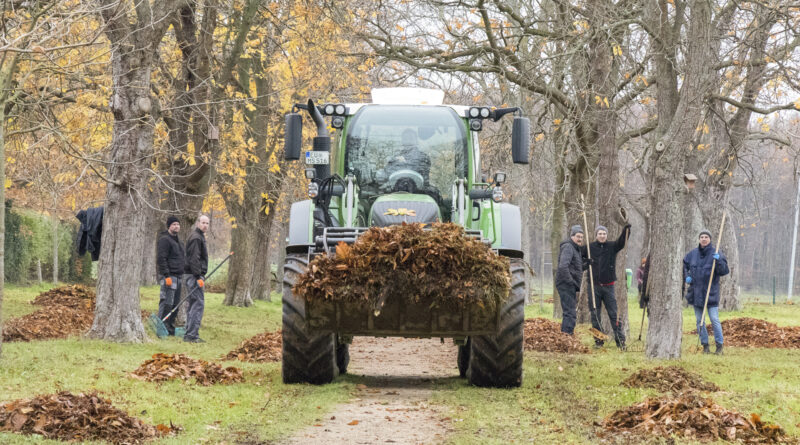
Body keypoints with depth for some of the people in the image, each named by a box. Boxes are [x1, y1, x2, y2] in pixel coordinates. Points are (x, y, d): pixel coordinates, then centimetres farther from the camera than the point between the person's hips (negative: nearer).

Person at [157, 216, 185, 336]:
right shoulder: (165, 239, -11)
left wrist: (184, 269, 20)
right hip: (169, 276, -10)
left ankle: (170, 327, 16)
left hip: (178, 276, 10)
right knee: (166, 303, -11)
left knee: (175, 304, 11)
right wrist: (166, 275, -21)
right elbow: (161, 259, -17)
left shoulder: (176, 240, 20)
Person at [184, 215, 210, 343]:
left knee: (193, 304, 13)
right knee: (198, 304, -12)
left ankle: (189, 334, 16)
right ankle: (192, 334, -14)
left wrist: (201, 276, 23)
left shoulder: (200, 237, 20)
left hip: (193, 275, 11)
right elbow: (194, 259, -20)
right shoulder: (196, 238, -13)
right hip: (194, 275, -11)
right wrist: (199, 277, -24)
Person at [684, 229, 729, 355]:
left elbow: (724, 271, -12)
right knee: (700, 321, 8)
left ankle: (719, 346, 1)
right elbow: (684, 265, 22)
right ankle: (705, 345, 17)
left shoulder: (716, 254, -6)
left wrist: (718, 261, -28)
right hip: (696, 293, 4)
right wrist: (686, 276, 5)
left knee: (715, 320, -7)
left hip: (711, 293, -4)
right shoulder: (693, 253, 6)